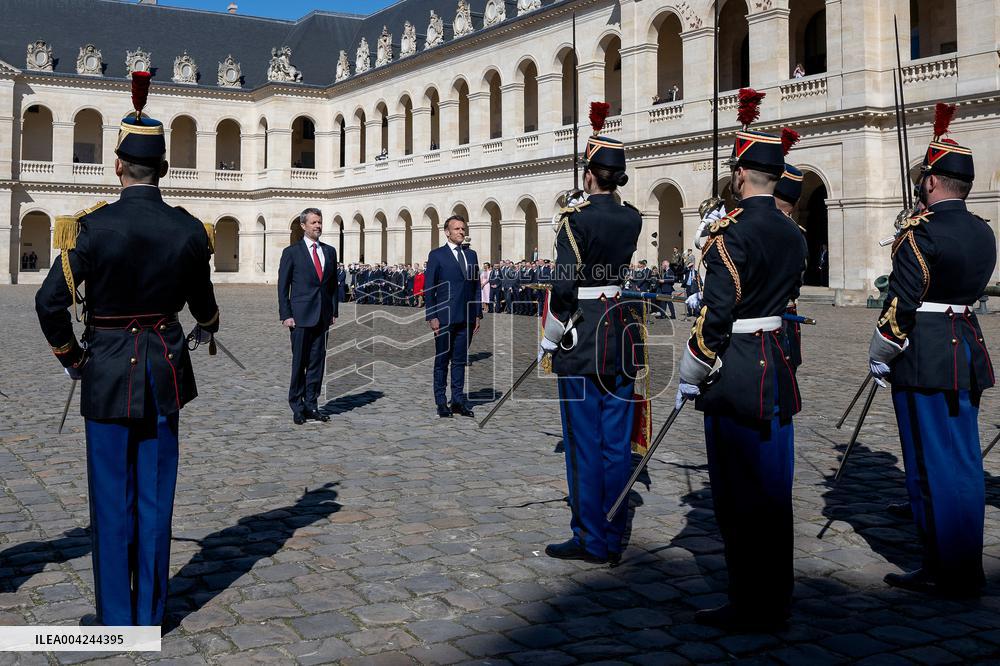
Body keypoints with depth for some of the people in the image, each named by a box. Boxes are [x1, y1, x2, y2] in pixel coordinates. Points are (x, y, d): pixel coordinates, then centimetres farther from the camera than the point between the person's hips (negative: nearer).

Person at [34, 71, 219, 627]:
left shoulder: (92, 226, -12)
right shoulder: (188, 229, -4)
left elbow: (50, 302, -14)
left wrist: (71, 359, 4)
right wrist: (207, 327, 34)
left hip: (108, 373, -2)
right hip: (165, 371, 2)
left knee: (112, 499, 7)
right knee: (155, 495, 10)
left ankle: (115, 618, 16)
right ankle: (150, 614, 20)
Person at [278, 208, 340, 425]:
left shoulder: (329, 251, 13)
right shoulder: (292, 252, 0)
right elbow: (283, 286, -1)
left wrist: (334, 311, 8)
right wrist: (286, 315, -8)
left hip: (322, 316, 4)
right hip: (300, 316, -4)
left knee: (317, 361, 6)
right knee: (299, 362, 0)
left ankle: (311, 405, 13)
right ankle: (297, 407, 9)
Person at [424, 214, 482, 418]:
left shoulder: (471, 254, 13)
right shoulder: (436, 255, -1)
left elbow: (476, 286, 15)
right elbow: (428, 288, -3)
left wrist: (478, 314, 8)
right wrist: (432, 317, -10)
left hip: (467, 318, 4)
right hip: (445, 317, -4)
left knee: (460, 360, 9)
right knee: (442, 361, 3)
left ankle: (458, 400, 15)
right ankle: (441, 402, 10)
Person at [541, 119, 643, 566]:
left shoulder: (577, 218, -11)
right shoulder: (633, 219, 6)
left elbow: (563, 286, -17)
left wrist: (548, 342, -5)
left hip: (583, 340, -6)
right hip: (623, 339, 6)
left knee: (585, 445, 2)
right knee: (617, 444, 10)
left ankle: (591, 541, 9)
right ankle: (614, 540, 18)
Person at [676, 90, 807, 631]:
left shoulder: (732, 232, -16)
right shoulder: (793, 236, 8)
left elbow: (716, 315, -20)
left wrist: (690, 379, -10)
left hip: (735, 376, -8)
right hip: (776, 369, 8)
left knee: (738, 491, 1)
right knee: (772, 489, 14)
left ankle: (749, 608, 10)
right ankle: (775, 601, 24)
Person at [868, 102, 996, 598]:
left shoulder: (920, 231, -15)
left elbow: (901, 303, -16)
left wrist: (879, 357, -5)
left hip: (925, 361, -8)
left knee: (934, 465, 0)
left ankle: (949, 574, 8)